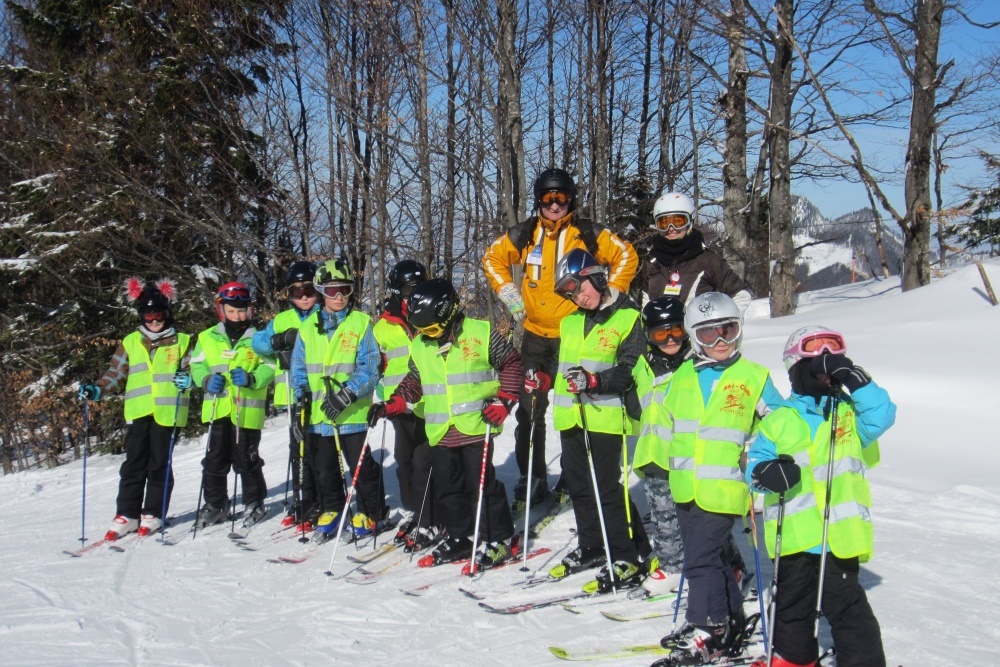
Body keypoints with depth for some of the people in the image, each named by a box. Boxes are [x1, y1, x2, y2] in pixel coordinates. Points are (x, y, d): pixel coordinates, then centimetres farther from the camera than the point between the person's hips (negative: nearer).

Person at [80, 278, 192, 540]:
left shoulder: (181, 342, 8)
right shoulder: (130, 342, 14)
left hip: (167, 411, -2)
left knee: (159, 464, 2)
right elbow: (115, 373, 14)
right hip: (138, 411, 2)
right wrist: (97, 390, -1)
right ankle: (127, 514, 7)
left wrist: (188, 379, -16)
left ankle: (153, 514, 10)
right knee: (133, 464, 1)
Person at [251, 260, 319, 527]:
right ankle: (301, 502, 22)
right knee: (297, 450, 12)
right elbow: (258, 342, 8)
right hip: (294, 396, 4)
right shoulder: (281, 321, 14)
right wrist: (279, 340, -12)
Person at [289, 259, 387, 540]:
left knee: (361, 466, 2)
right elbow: (299, 369, 12)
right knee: (322, 467, 15)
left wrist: (347, 394, -22)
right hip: (317, 414, 4)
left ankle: (372, 513, 19)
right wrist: (300, 400, -3)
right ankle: (330, 509, 33)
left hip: (352, 413, -4)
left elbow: (370, 367, -10)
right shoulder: (308, 327, 8)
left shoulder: (362, 323, -3)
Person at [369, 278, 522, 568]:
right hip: (440, 432, 6)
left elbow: (512, 364, 0)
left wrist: (503, 401, -9)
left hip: (476, 426, -6)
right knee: (447, 487, 11)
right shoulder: (420, 346, 10)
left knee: (482, 484, -4)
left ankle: (499, 540, 9)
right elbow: (413, 384, 21)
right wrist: (390, 406, 7)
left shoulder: (481, 333, -6)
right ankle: (461, 537, 26)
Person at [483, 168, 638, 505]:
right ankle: (531, 477, 11)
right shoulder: (524, 234, 3)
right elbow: (492, 258, 16)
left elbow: (626, 256, 5)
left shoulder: (588, 234, -2)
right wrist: (509, 294, 6)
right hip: (536, 335, 2)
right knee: (530, 408, 2)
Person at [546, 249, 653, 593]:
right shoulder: (570, 322, 16)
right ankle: (592, 545, 29)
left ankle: (632, 556, 2)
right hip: (570, 416, 8)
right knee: (577, 483, 13)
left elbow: (630, 371, -14)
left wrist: (594, 382, -24)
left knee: (605, 485, -9)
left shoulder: (627, 317, -6)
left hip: (605, 416, -7)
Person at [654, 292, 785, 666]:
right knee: (710, 556, 15)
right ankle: (731, 621, 30)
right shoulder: (683, 377, 10)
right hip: (686, 489, 6)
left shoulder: (753, 377, -2)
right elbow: (663, 420, 22)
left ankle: (707, 631, 2)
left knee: (701, 558, -9)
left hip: (724, 490, -6)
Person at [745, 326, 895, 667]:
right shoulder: (779, 421, 5)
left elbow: (882, 415, -11)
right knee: (792, 605, 16)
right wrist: (767, 472, -18)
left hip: (839, 534, -2)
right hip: (793, 534, 2)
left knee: (847, 608, 2)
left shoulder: (851, 413, 7)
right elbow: (754, 461, 5)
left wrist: (855, 380, -17)